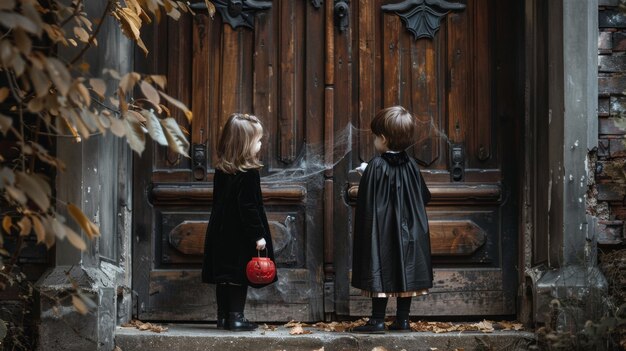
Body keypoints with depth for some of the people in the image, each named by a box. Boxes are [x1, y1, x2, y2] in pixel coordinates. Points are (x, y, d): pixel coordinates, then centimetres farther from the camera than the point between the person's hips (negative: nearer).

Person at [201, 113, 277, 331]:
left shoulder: (221, 170, 6)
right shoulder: (249, 174, -17)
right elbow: (249, 208, -19)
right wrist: (258, 235, -14)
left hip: (221, 234, 7)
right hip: (241, 236, -7)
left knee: (224, 276, 11)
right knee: (240, 276, 1)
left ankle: (223, 317, 17)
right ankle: (236, 317, 4)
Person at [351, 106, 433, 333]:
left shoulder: (376, 167, -14)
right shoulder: (410, 165, 1)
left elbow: (367, 204, -13)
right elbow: (424, 197, 12)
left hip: (382, 231, -5)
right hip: (408, 230, 5)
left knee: (381, 273, 0)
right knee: (405, 272, 10)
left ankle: (378, 320, 2)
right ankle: (402, 319, 15)